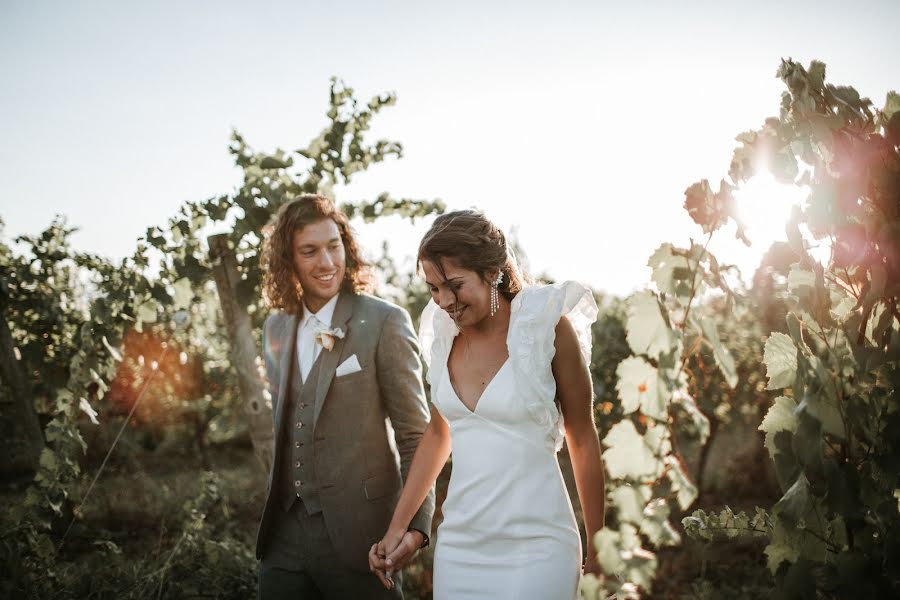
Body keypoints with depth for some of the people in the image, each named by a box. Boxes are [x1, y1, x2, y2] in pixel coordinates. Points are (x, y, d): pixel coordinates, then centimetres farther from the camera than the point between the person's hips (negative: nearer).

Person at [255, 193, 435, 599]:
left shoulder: (385, 323, -8)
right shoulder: (276, 330, 9)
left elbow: (415, 435, -9)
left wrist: (415, 525, -16)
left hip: (357, 536, -5)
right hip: (284, 536, 5)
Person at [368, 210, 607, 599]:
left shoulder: (547, 327, -10)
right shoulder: (444, 334, 3)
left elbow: (582, 439, -3)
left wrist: (597, 550, 0)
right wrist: (396, 529, 14)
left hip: (534, 549, -4)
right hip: (458, 546, 4)